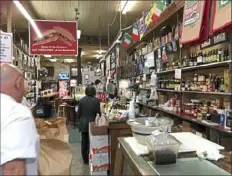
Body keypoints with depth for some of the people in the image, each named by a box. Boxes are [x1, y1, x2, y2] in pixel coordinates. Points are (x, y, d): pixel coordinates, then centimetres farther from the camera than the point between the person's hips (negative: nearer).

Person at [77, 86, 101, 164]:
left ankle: (85, 160, 23)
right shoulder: (96, 100, -10)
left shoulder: (81, 100, -4)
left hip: (83, 124, 2)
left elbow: (78, 113, 1)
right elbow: (98, 112, -7)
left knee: (84, 142, 12)